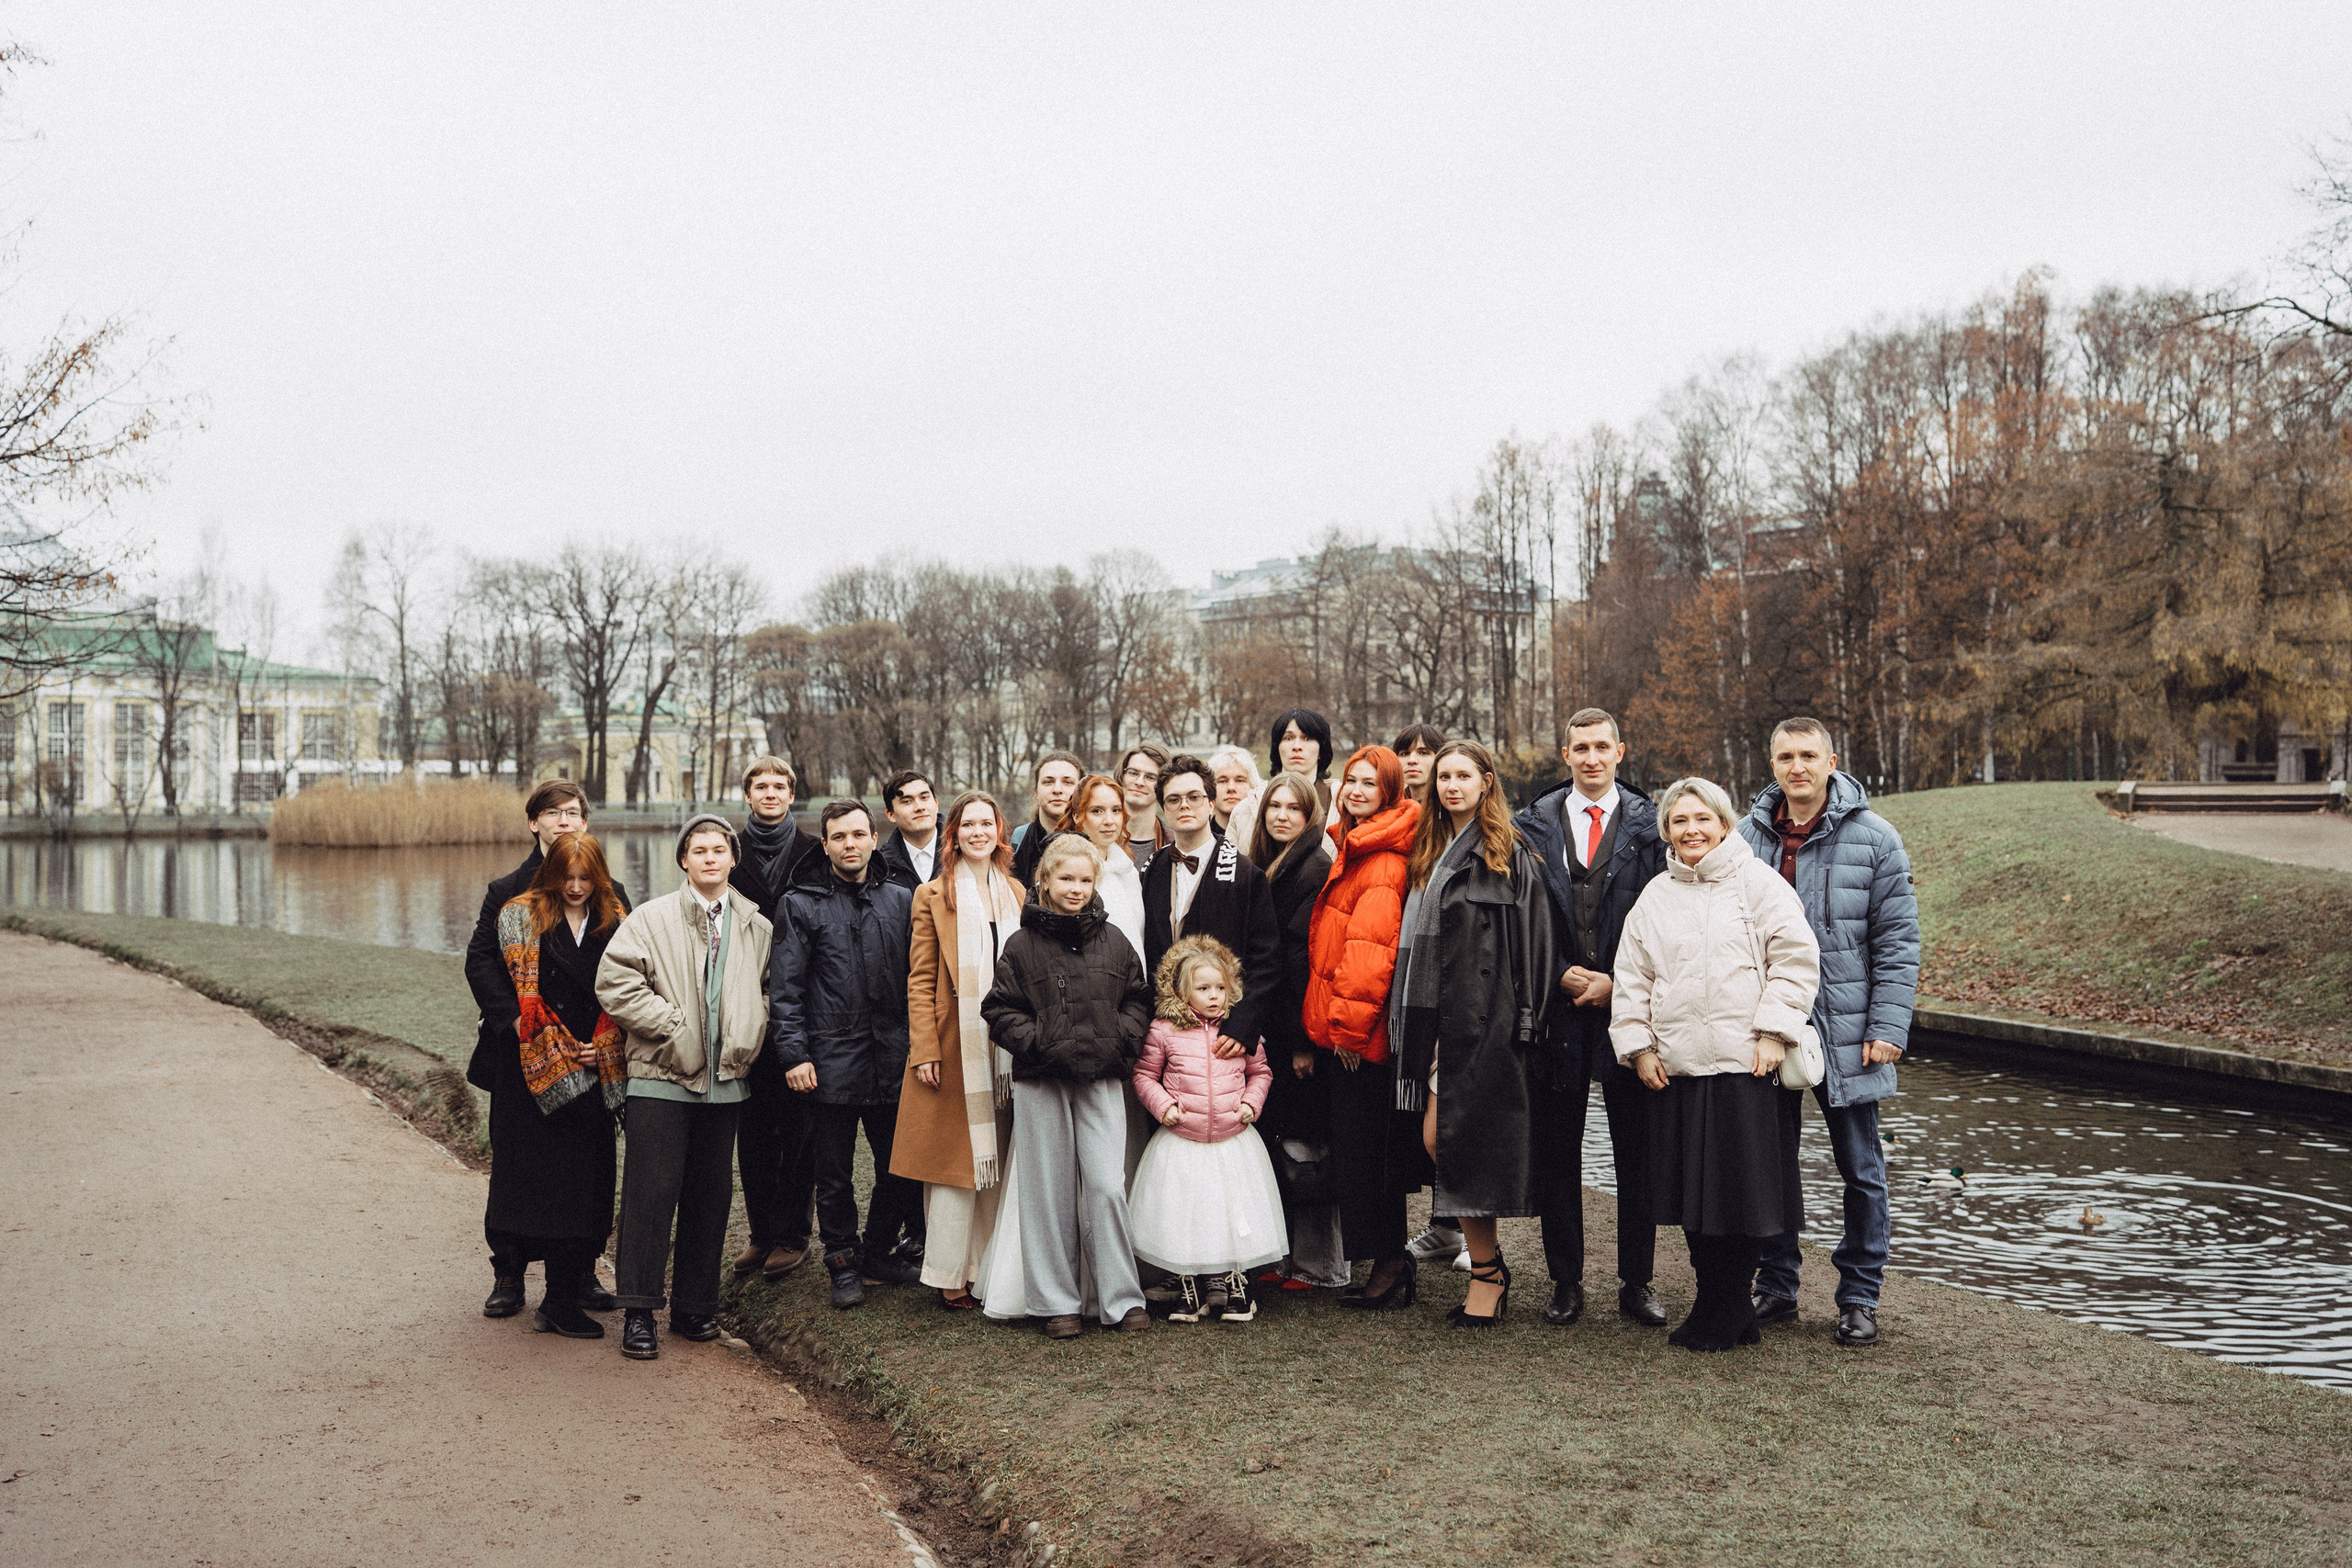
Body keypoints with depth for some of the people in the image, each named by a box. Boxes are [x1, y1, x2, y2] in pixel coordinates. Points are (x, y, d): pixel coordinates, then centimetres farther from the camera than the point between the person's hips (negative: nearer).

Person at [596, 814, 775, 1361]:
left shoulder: (756, 927, 10)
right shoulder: (651, 919, -2)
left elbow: (768, 990, 21)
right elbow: (614, 983, -10)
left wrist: (749, 1037, 5)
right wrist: (674, 1026, -12)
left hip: (725, 1082, 4)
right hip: (662, 1077, -4)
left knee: (710, 1196, 9)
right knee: (651, 1194, -4)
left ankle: (694, 1307, 21)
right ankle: (639, 1313, 5)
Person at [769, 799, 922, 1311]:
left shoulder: (901, 900, 10)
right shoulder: (804, 905, 2)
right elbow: (785, 987, -1)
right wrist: (793, 1053, -9)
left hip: (892, 1059, 3)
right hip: (832, 1061, -2)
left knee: (901, 1167, 8)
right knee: (835, 1174, 7)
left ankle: (878, 1253, 27)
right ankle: (843, 1263, 22)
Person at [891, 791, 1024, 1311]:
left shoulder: (1015, 894, 14)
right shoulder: (933, 895, 2)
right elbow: (920, 980, -2)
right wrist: (924, 1050, -10)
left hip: (1005, 1048, 4)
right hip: (955, 1047, -4)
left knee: (997, 1161, 6)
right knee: (956, 1159, -3)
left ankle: (990, 1268, 15)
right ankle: (950, 1275, 5)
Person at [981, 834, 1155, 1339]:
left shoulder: (1112, 940, 7)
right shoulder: (1022, 944, 0)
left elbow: (1137, 999, 12)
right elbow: (1000, 1010, 0)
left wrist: (1122, 1041, -3)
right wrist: (1042, 1044, -11)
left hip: (1102, 1080, 1)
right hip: (1040, 1082, -1)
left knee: (1107, 1187, -5)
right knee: (1049, 1192, 5)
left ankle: (1121, 1298, 6)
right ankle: (1057, 1302, 15)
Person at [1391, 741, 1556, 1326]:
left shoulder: (1509, 855, -3)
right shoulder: (1428, 851, 16)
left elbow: (1530, 942, -7)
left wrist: (1523, 1018, -13)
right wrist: (1415, 1019, 13)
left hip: (1486, 1015, -6)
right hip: (1439, 1015, 6)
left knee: (1463, 1136, -7)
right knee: (1436, 1138, 2)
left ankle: (1486, 1272, 5)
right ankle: (1490, 1261, 15)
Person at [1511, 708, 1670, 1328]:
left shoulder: (1650, 825, 4)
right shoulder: (1534, 824, 7)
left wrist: (1617, 982, -9)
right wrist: (1562, 974, -7)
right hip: (1557, 1004, 1)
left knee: (1636, 1149, 4)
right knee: (1556, 1150, 5)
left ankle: (1637, 1283, 15)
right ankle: (1566, 1282, 16)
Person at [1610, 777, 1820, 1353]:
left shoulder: (1757, 882, 1)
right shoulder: (1654, 898, 14)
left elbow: (1796, 957, -5)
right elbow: (1632, 976, 15)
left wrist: (1774, 1031, -11)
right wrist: (1639, 1046, 6)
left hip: (1747, 1065, -4)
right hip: (1676, 1066, 4)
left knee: (1744, 1188, -1)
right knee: (1692, 1191, 8)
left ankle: (1726, 1311, 14)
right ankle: (1717, 1304, 21)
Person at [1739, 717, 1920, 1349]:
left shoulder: (1874, 839, -4)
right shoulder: (1748, 835, 3)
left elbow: (1897, 941, -4)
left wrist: (1888, 1028, -10)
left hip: (1846, 1034, -2)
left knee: (1860, 1168, 6)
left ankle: (1860, 1300, 19)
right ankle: (1775, 1289, 23)